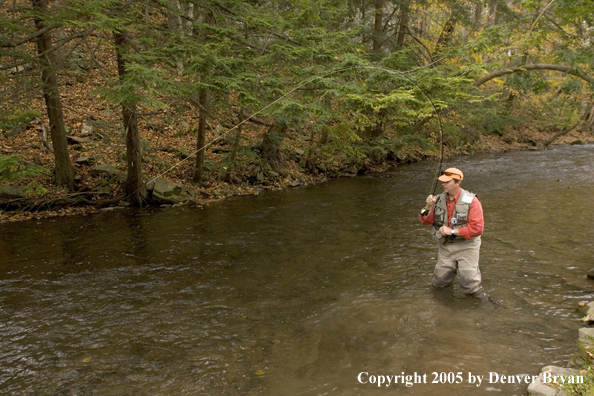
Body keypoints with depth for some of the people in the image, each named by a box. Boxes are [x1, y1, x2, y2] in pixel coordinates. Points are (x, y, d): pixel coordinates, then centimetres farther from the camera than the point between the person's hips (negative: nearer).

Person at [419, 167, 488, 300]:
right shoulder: (439, 199, -2)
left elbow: (477, 228, -19)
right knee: (439, 282, 10)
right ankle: (451, 268, 38)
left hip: (466, 245, -4)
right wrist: (428, 207, -18)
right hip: (445, 245, 4)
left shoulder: (471, 201, -15)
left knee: (469, 285, -6)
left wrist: (452, 231, -22)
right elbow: (425, 221, 1)